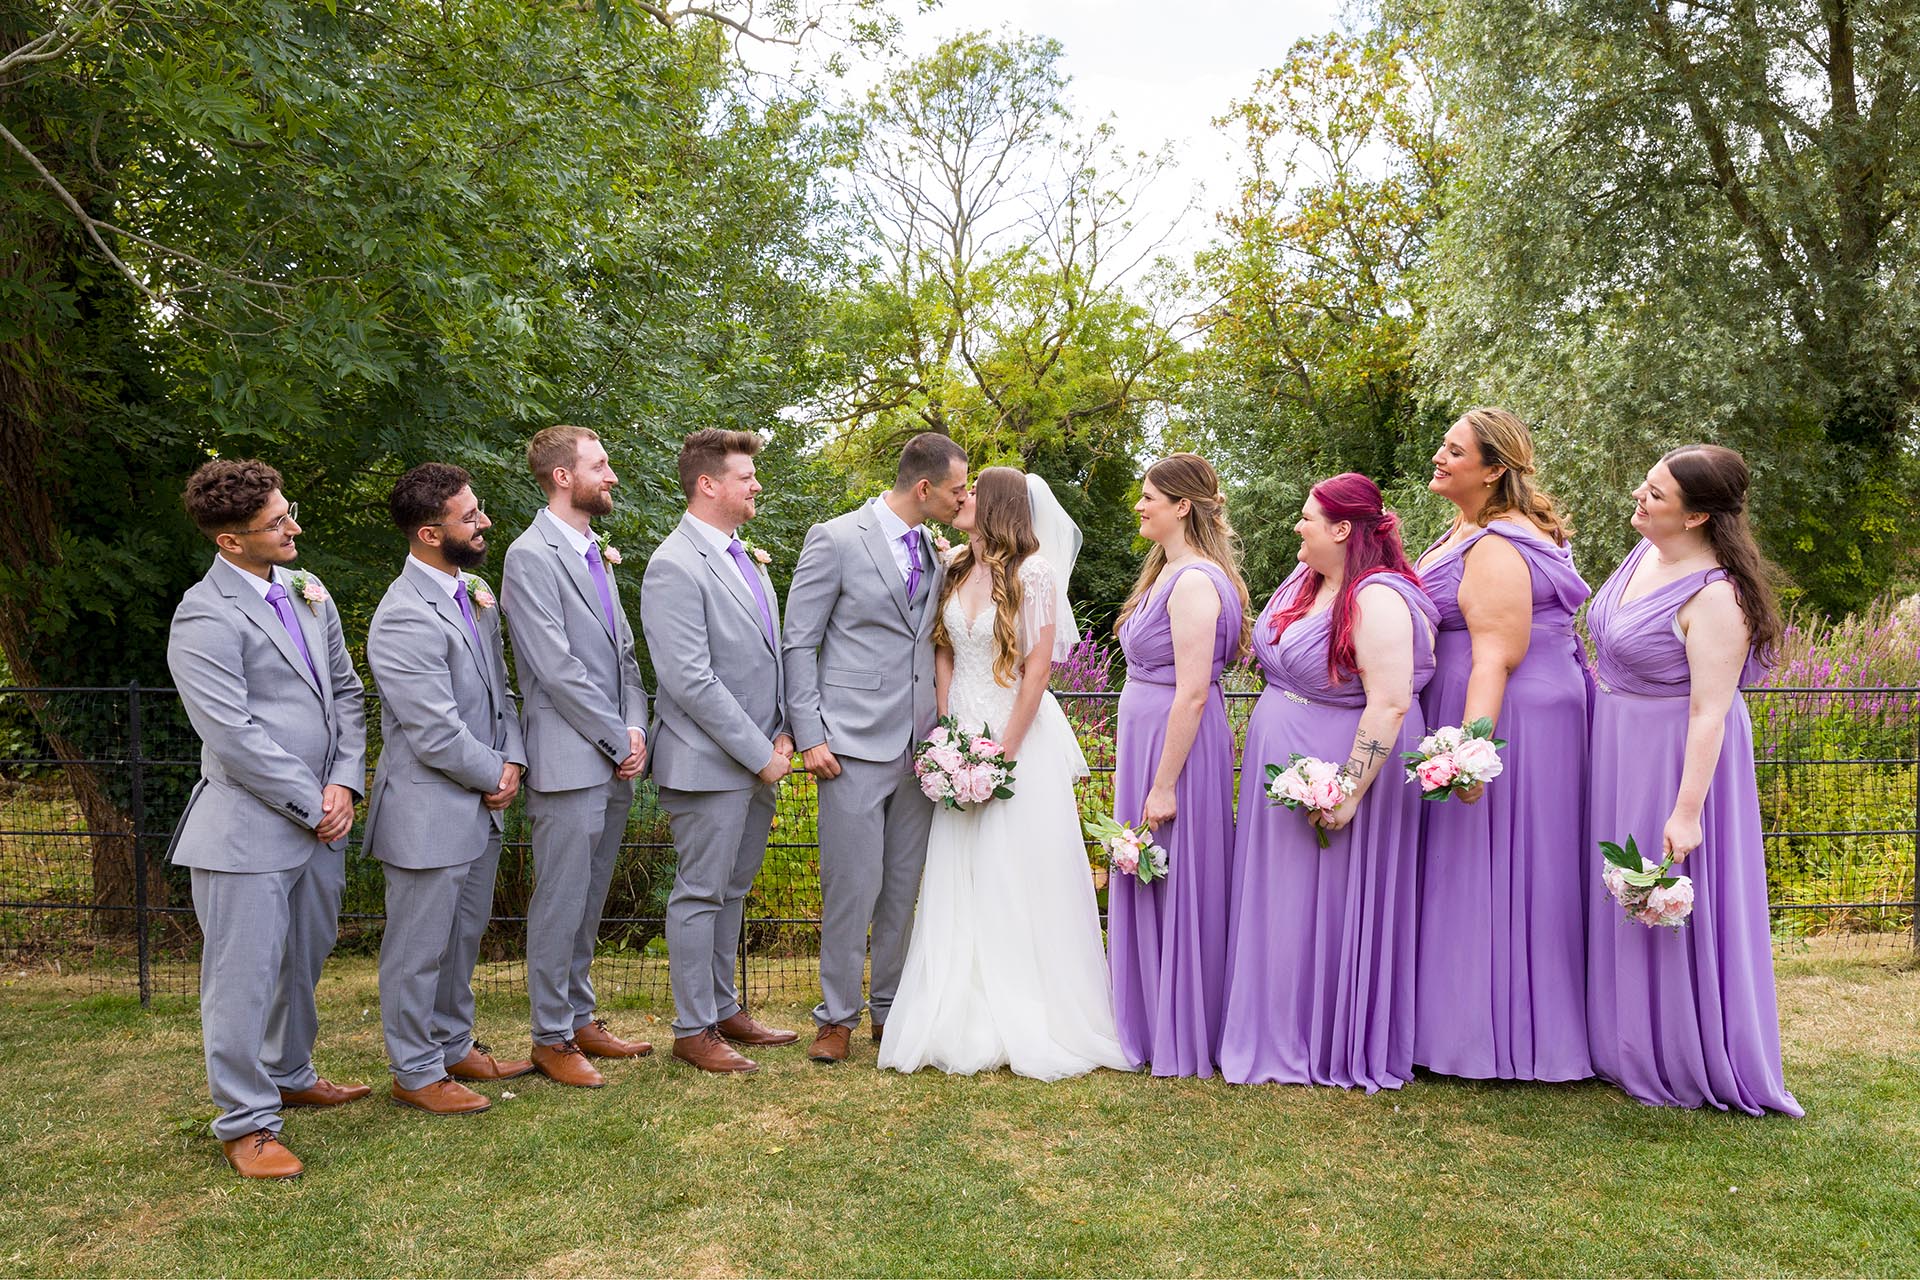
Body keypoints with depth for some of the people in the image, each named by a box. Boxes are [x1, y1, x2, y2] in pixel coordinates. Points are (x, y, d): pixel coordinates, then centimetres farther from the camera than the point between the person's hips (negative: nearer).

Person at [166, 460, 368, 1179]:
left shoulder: (308, 593, 10)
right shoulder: (205, 619, -13)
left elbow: (346, 692, 13)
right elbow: (234, 736, -18)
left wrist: (345, 782, -1)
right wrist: (314, 804, -13)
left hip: (319, 821, 8)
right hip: (248, 829, -7)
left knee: (304, 961, 20)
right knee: (244, 977, 1)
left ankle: (290, 1077, 39)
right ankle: (244, 1123, 14)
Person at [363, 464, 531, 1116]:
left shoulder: (474, 591, 5)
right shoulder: (404, 619, -24)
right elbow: (436, 735, -25)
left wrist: (513, 759, -3)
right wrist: (494, 777, -10)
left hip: (479, 804, 9)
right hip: (429, 811, -9)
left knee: (464, 934, 22)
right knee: (419, 947, 8)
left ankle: (454, 1045, 39)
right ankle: (416, 1073, 24)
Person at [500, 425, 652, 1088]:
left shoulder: (598, 555, 16)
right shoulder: (531, 556, -11)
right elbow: (557, 668, -17)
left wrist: (635, 729, 0)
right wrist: (621, 740, -12)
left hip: (613, 760, 8)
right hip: (568, 761, -8)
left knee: (589, 901, 16)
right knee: (560, 903, 1)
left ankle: (581, 1018, 28)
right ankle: (551, 1038, 14)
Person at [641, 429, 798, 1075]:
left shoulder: (745, 559, 13)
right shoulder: (675, 566, -15)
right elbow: (690, 681, -20)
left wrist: (780, 733, 2)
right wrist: (759, 754, -17)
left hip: (759, 760, 8)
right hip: (709, 765, -8)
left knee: (732, 890, 17)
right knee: (701, 894, 3)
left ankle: (724, 1009, 30)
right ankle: (693, 1029, 16)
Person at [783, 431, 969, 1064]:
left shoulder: (934, 552, 12)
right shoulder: (836, 539, -6)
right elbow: (798, 645, -5)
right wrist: (809, 737, -11)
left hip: (918, 746, 6)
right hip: (854, 746, -6)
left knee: (905, 886, 11)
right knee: (852, 886, -1)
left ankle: (891, 1006, 25)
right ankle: (837, 1015, 15)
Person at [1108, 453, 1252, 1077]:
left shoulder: (1195, 581, -19)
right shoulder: (1167, 573, 13)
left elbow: (1192, 693, -23)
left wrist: (1163, 786, -22)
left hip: (1178, 745, -10)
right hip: (1145, 739, 10)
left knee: (1176, 887, 2)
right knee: (1147, 886, 16)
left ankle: (1183, 1038, 16)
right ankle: (1153, 1023, 29)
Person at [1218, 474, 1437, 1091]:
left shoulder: (1377, 600, -20)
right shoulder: (1303, 580, 7)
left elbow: (1389, 705, -26)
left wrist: (1349, 794, -27)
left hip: (1338, 769, -9)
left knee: (1331, 907, 2)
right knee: (1280, 901, 15)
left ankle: (1341, 1047, 19)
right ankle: (1280, 1035, 28)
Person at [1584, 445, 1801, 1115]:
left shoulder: (1714, 596, -25)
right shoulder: (1646, 552, 1)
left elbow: (1709, 712, -25)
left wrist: (1687, 812, -25)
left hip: (1672, 757, -9)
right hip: (1617, 748, 9)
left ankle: (1688, 1063, 22)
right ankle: (1629, 1045, 36)